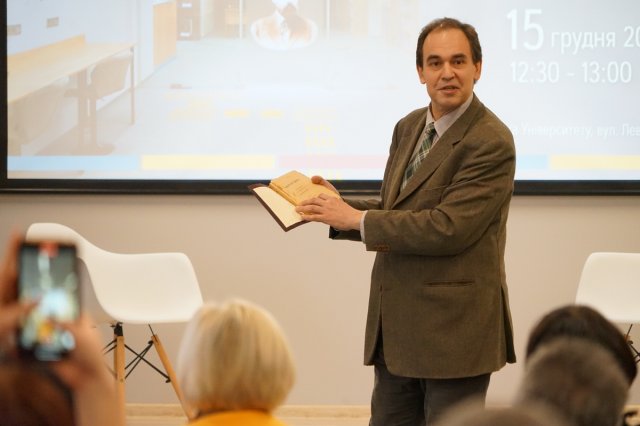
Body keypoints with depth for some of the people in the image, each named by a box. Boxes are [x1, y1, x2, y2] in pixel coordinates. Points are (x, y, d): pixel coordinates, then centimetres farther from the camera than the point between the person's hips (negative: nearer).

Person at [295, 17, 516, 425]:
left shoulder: (492, 142, -16)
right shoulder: (408, 128, 11)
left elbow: (447, 228, -23)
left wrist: (357, 217, -16)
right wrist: (341, 206, 0)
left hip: (454, 330, -8)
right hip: (397, 326, 8)